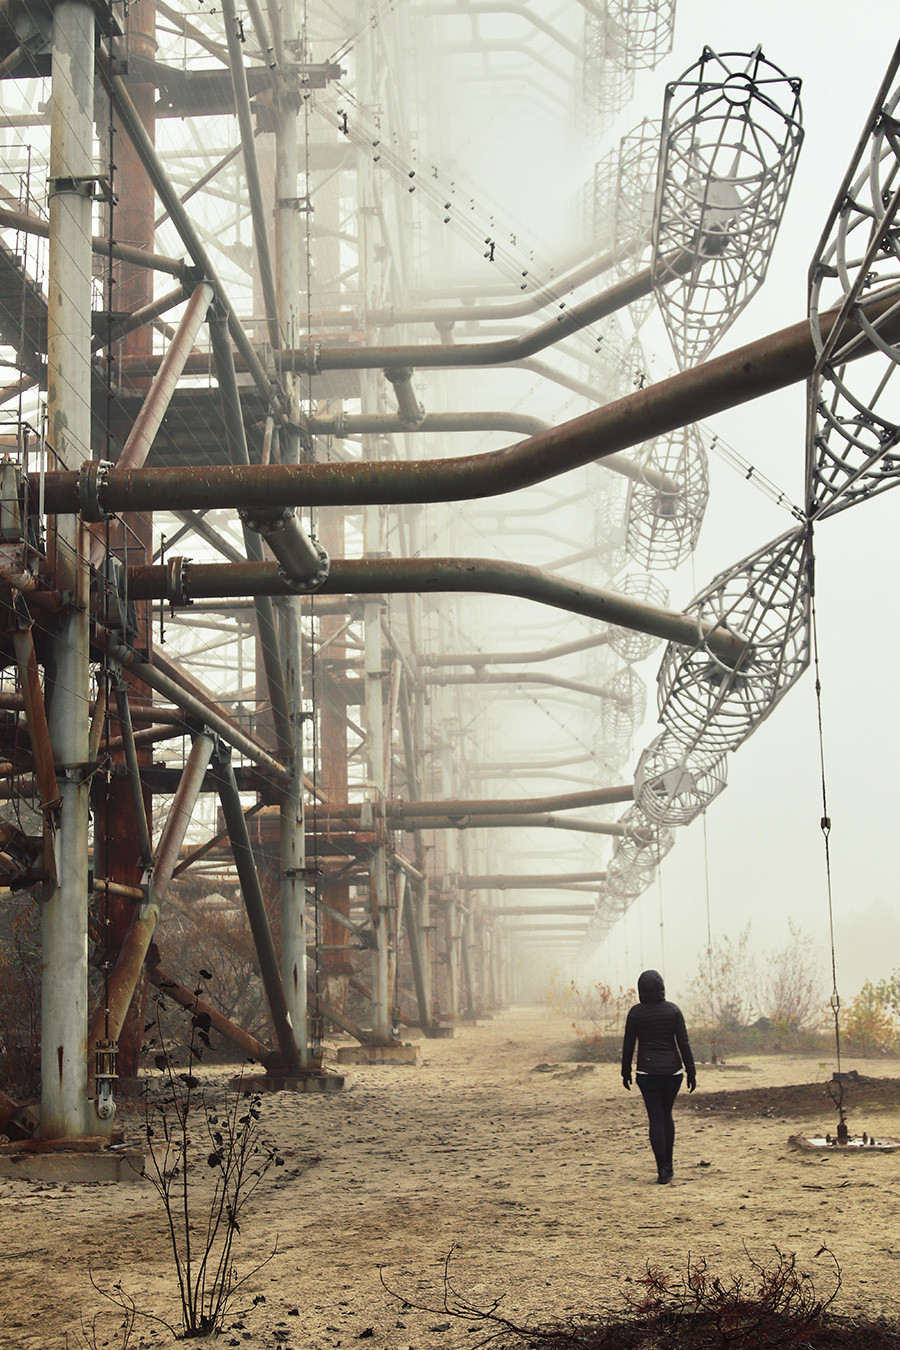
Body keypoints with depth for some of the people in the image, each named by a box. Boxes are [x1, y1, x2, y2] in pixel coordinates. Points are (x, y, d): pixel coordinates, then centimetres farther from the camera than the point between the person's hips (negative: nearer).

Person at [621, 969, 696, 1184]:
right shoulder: (673, 1010, -3)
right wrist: (691, 1072, 2)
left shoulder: (635, 1013, -5)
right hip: (672, 1070, 1)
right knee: (667, 1115, 18)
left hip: (647, 1072, -1)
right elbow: (683, 1043, -4)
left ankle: (662, 1170, -5)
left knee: (656, 1119, 1)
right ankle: (668, 1165, 20)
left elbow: (628, 1045, 0)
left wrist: (626, 1073, 11)